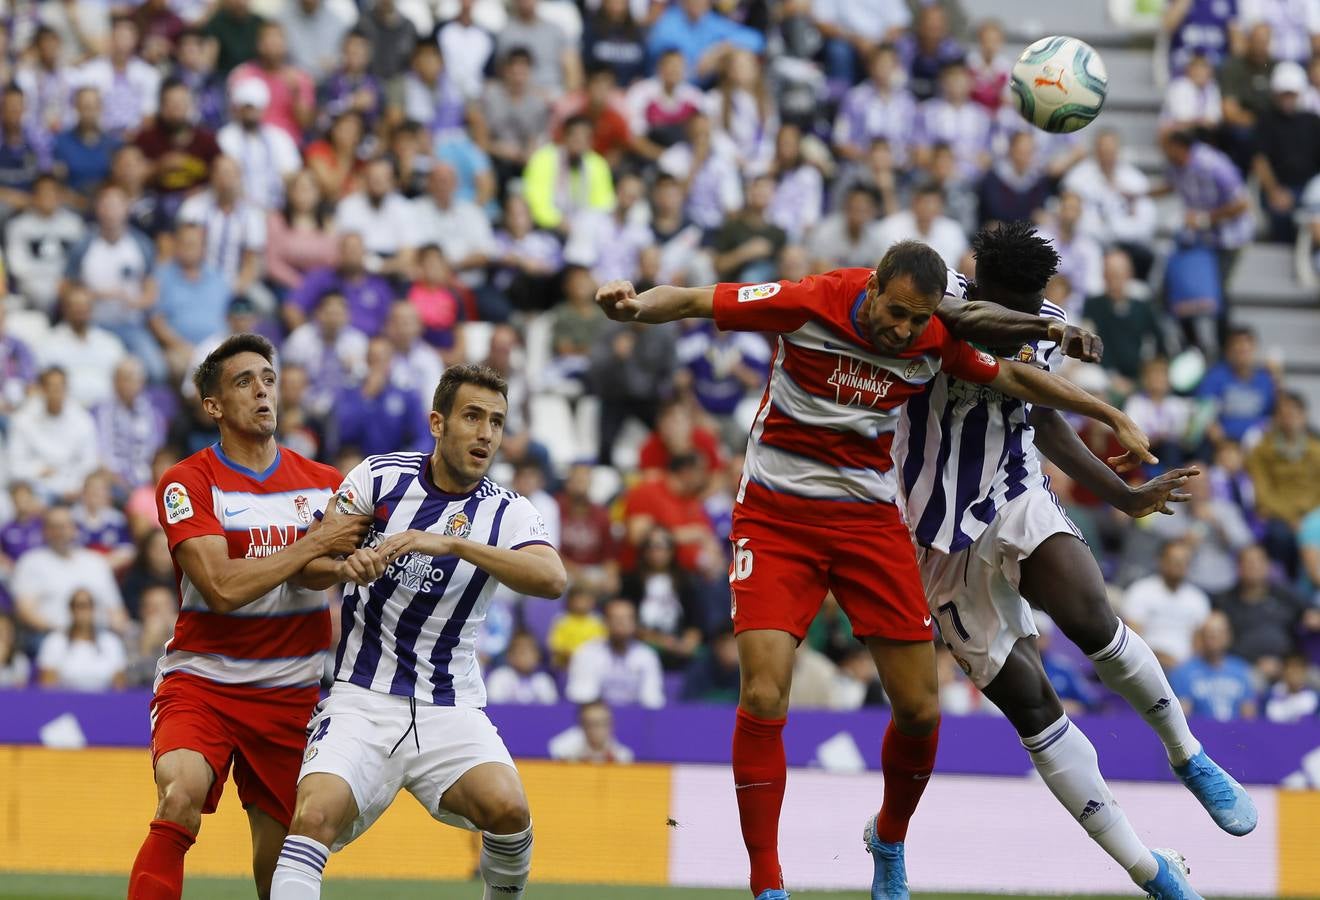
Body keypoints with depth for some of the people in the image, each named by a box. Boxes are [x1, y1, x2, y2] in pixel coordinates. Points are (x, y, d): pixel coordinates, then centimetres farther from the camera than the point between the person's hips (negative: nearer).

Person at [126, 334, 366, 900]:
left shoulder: (325, 484, 9)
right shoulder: (187, 483, -5)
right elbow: (222, 588, -17)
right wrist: (315, 544, -14)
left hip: (292, 693, 4)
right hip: (202, 681, -4)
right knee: (180, 796, -30)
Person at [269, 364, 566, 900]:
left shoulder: (508, 514, 0)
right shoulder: (381, 476, 2)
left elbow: (552, 579, -20)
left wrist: (451, 543, -31)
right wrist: (344, 566, -19)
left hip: (450, 708, 1)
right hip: (361, 700, -1)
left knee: (507, 809, -23)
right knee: (314, 816, -25)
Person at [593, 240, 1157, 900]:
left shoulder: (935, 341, -5)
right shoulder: (810, 303, -16)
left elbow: (1013, 379, 11)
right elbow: (690, 301, -14)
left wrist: (1113, 418, 12)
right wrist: (637, 305, -35)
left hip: (871, 518, 3)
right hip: (777, 515, -3)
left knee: (920, 710, 0)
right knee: (764, 697, -19)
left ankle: (889, 840, 30)